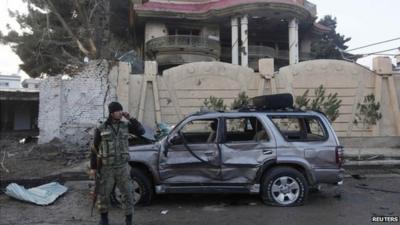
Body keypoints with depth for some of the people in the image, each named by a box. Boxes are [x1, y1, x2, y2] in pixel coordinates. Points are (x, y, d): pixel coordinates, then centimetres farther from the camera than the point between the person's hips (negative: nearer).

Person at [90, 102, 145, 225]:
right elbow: (94, 148, -1)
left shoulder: (125, 125, 1)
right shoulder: (101, 129, -7)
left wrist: (130, 118, -14)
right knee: (103, 195, 10)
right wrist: (93, 167, -1)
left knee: (128, 193, 2)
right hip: (106, 168, -1)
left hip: (122, 167, 2)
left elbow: (141, 131, -7)